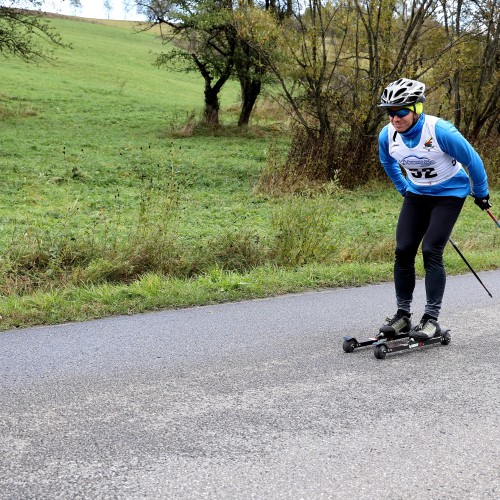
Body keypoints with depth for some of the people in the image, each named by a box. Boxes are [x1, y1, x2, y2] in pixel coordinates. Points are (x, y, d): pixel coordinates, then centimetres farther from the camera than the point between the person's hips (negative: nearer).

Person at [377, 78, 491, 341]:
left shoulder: (440, 131, -28)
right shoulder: (387, 135, -12)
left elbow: (472, 160, -14)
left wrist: (481, 193, -2)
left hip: (449, 194, -5)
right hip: (416, 195, 5)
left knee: (431, 251, -15)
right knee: (403, 251, -4)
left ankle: (431, 319, -6)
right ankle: (403, 315, 8)